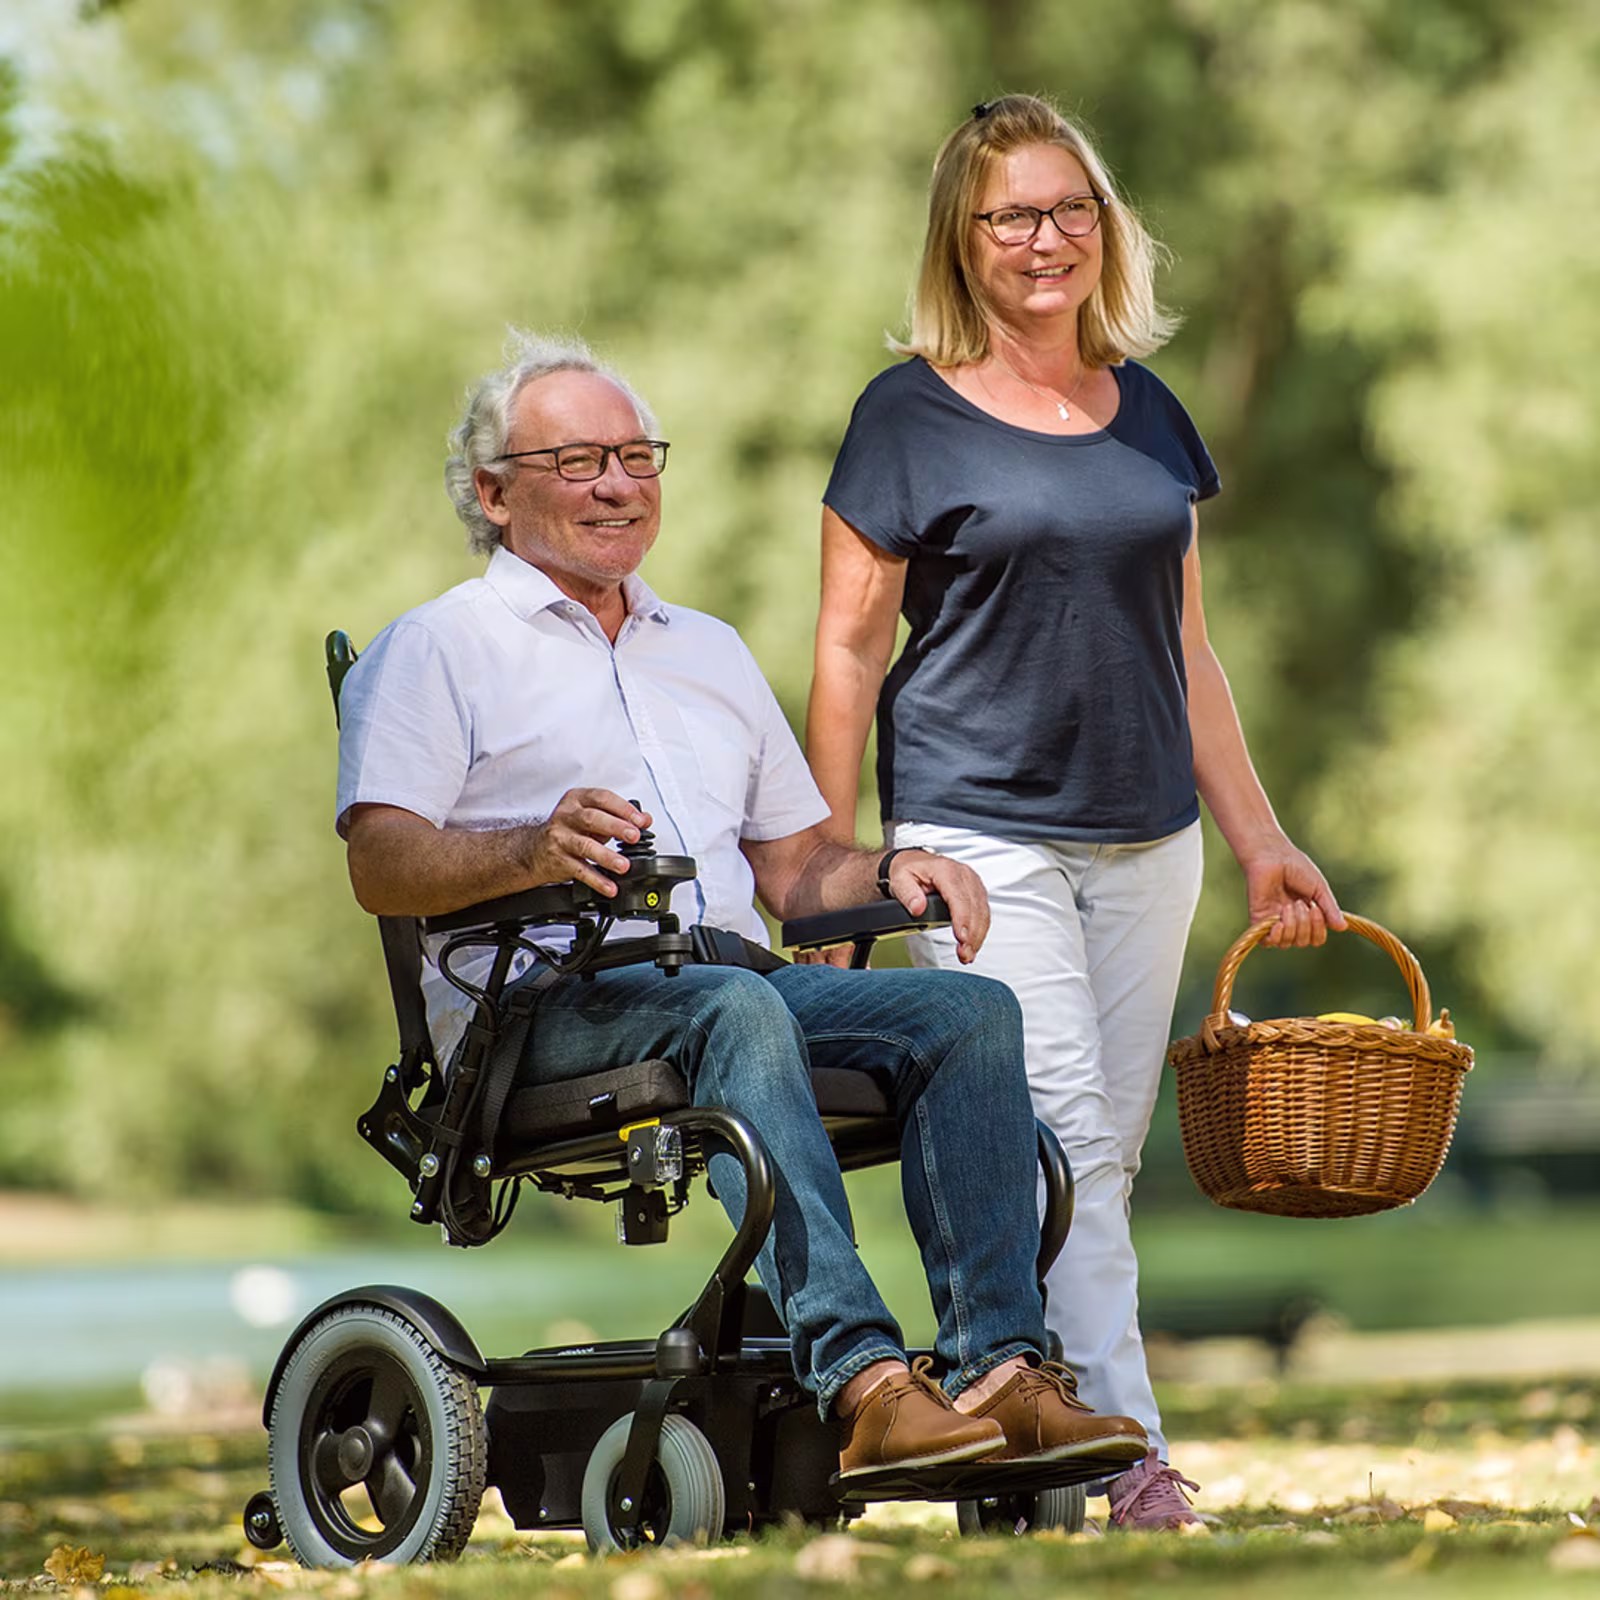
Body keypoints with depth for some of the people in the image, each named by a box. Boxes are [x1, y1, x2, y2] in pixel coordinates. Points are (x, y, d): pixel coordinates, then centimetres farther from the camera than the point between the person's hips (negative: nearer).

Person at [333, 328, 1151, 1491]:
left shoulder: (711, 653, 29)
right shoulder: (438, 649, 9)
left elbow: (794, 868, 28)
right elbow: (381, 865, -7)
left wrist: (890, 871, 4)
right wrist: (533, 850, -27)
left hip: (734, 982, 6)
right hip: (543, 1003, -6)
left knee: (971, 1009, -20)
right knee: (736, 1009, -38)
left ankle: (998, 1365, -31)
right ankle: (860, 1382, -48)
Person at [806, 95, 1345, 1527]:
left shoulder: (1149, 415, 13)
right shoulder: (911, 416, -2)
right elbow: (849, 657, -2)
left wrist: (1262, 841, 16)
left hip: (1145, 839, 5)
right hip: (978, 833, -5)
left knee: (1107, 1159, 4)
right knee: (1059, 1143, -14)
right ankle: (1134, 1466, -17)